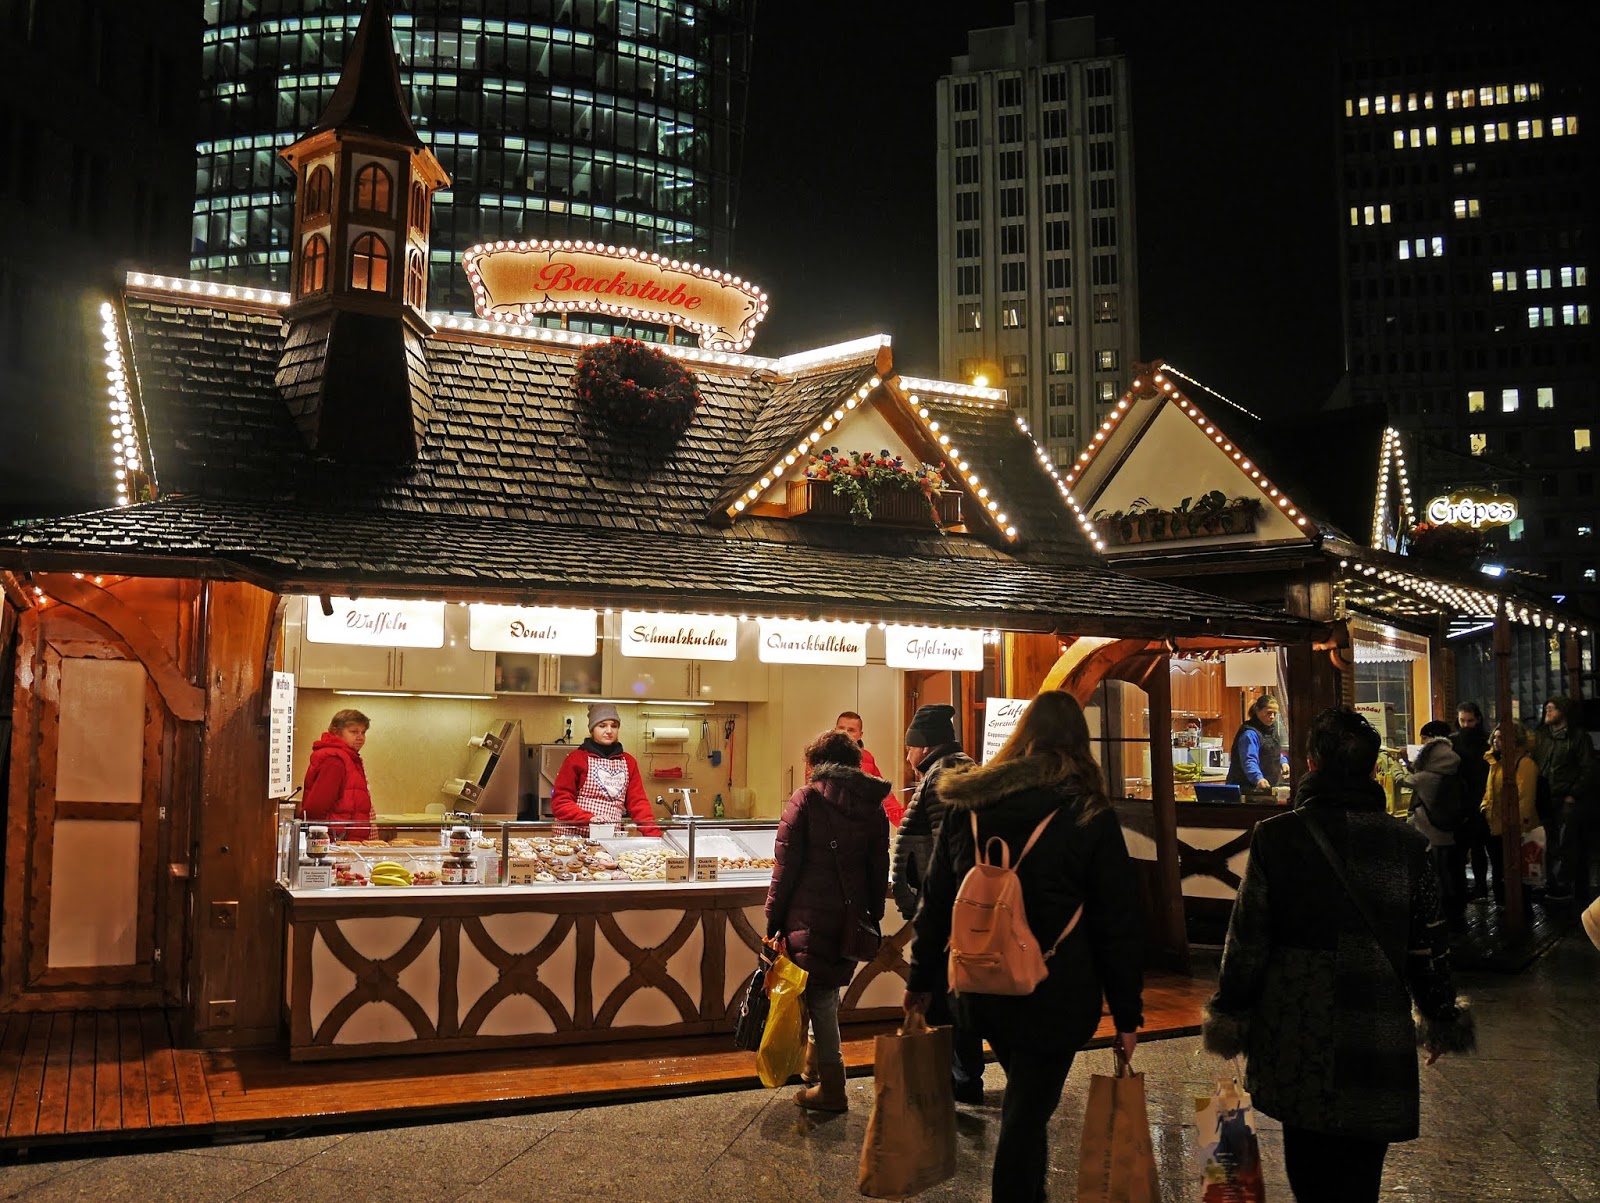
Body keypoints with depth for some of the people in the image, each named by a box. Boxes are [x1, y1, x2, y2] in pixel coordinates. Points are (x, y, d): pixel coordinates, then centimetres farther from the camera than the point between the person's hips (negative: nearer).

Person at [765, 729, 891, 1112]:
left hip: (811, 913, -5)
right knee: (829, 989, 20)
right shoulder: (873, 804, 7)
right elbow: (879, 868, 10)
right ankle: (818, 1060, 31)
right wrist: (873, 916, 18)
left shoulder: (807, 798, -7)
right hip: (853, 914, 5)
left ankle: (832, 1088, 5)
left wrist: (773, 918, -3)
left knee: (819, 994, 2)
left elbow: (787, 865, -9)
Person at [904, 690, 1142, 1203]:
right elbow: (1117, 923, -6)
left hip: (981, 988, 4)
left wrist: (922, 978, 17)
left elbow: (936, 900, 8)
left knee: (1026, 1100, 24)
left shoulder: (967, 803, 1)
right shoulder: (1091, 816, -8)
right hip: (1055, 995, -4)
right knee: (1028, 1112, 5)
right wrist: (1127, 1011, 1)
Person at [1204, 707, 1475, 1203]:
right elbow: (1428, 948, 4)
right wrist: (1443, 1019, 19)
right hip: (1379, 1042, 1)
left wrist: (1229, 1014, 7)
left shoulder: (1275, 836, -9)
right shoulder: (1407, 844, -4)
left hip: (1297, 1039, -1)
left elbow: (1247, 939, -6)